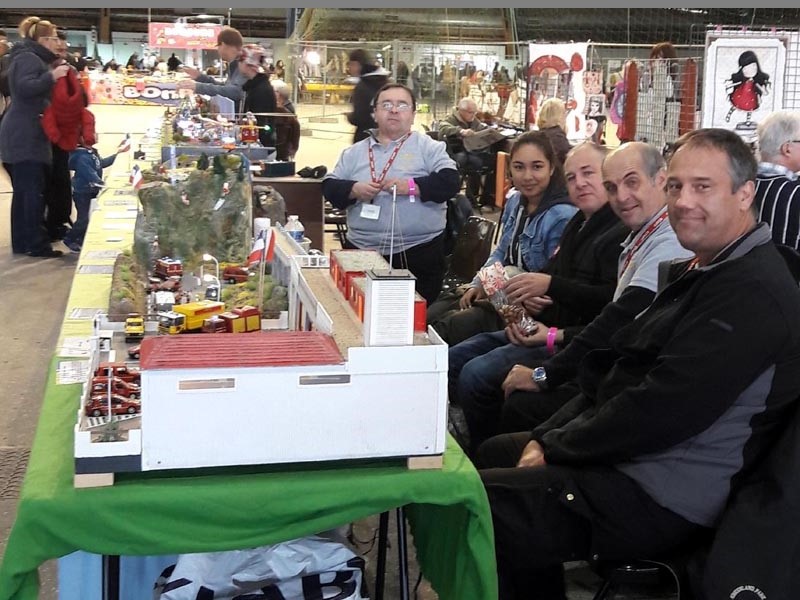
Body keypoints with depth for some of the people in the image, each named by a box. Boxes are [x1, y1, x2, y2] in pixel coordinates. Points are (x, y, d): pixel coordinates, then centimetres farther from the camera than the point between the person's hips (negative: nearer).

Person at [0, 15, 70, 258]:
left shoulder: (35, 59, 22)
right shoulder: (28, 58, -11)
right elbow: (25, 87, -25)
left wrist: (56, 77, 21)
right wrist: (51, 77, -31)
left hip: (25, 137, 11)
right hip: (24, 138, -11)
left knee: (25, 191, 11)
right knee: (32, 191, -10)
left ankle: (22, 241, 15)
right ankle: (36, 244, -9)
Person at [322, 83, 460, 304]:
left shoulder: (429, 147, 2)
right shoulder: (355, 152, 11)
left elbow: (450, 182, -9)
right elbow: (329, 186, 8)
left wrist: (410, 186, -20)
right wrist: (354, 190, -11)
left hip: (420, 254, -3)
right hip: (360, 252, 3)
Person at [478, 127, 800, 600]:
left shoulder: (752, 292, -20)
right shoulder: (696, 272, 15)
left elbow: (659, 413, -25)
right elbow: (617, 370, 14)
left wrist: (553, 448, -14)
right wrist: (547, 437, 2)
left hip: (661, 499, -11)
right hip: (630, 457, 11)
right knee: (495, 455, 23)